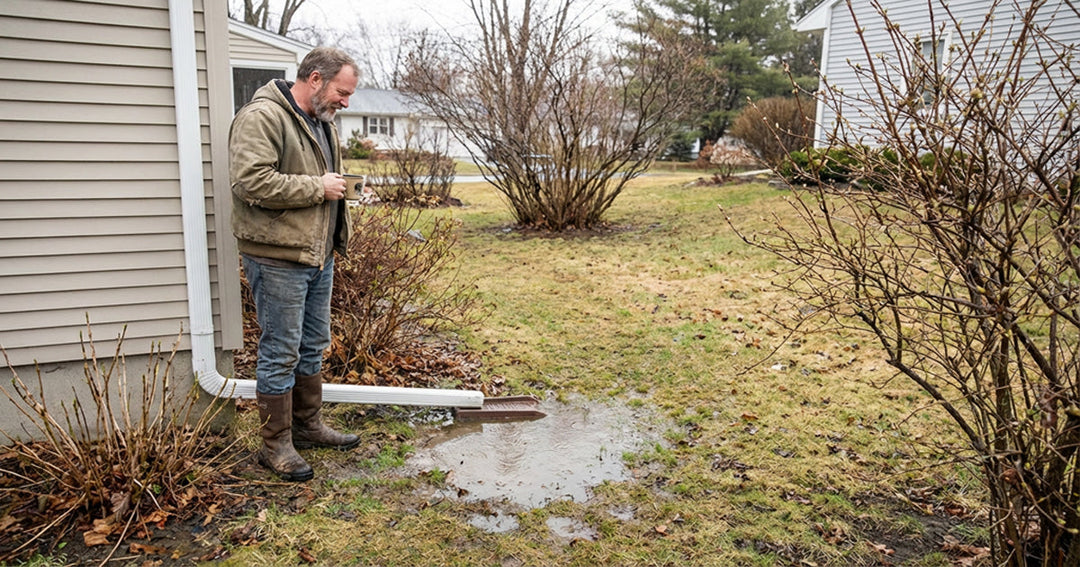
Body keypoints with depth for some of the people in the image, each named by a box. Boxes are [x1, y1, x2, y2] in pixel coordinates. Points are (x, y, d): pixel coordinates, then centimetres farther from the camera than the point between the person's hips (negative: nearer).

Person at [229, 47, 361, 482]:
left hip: (318, 255, 9)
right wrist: (317, 187, -19)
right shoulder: (262, 118, -15)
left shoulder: (322, 122, 16)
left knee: (313, 347, 18)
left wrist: (338, 233, 19)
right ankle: (276, 445, 12)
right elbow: (251, 182, -27)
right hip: (277, 258, -9)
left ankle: (308, 426, 33)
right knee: (280, 353, -1)